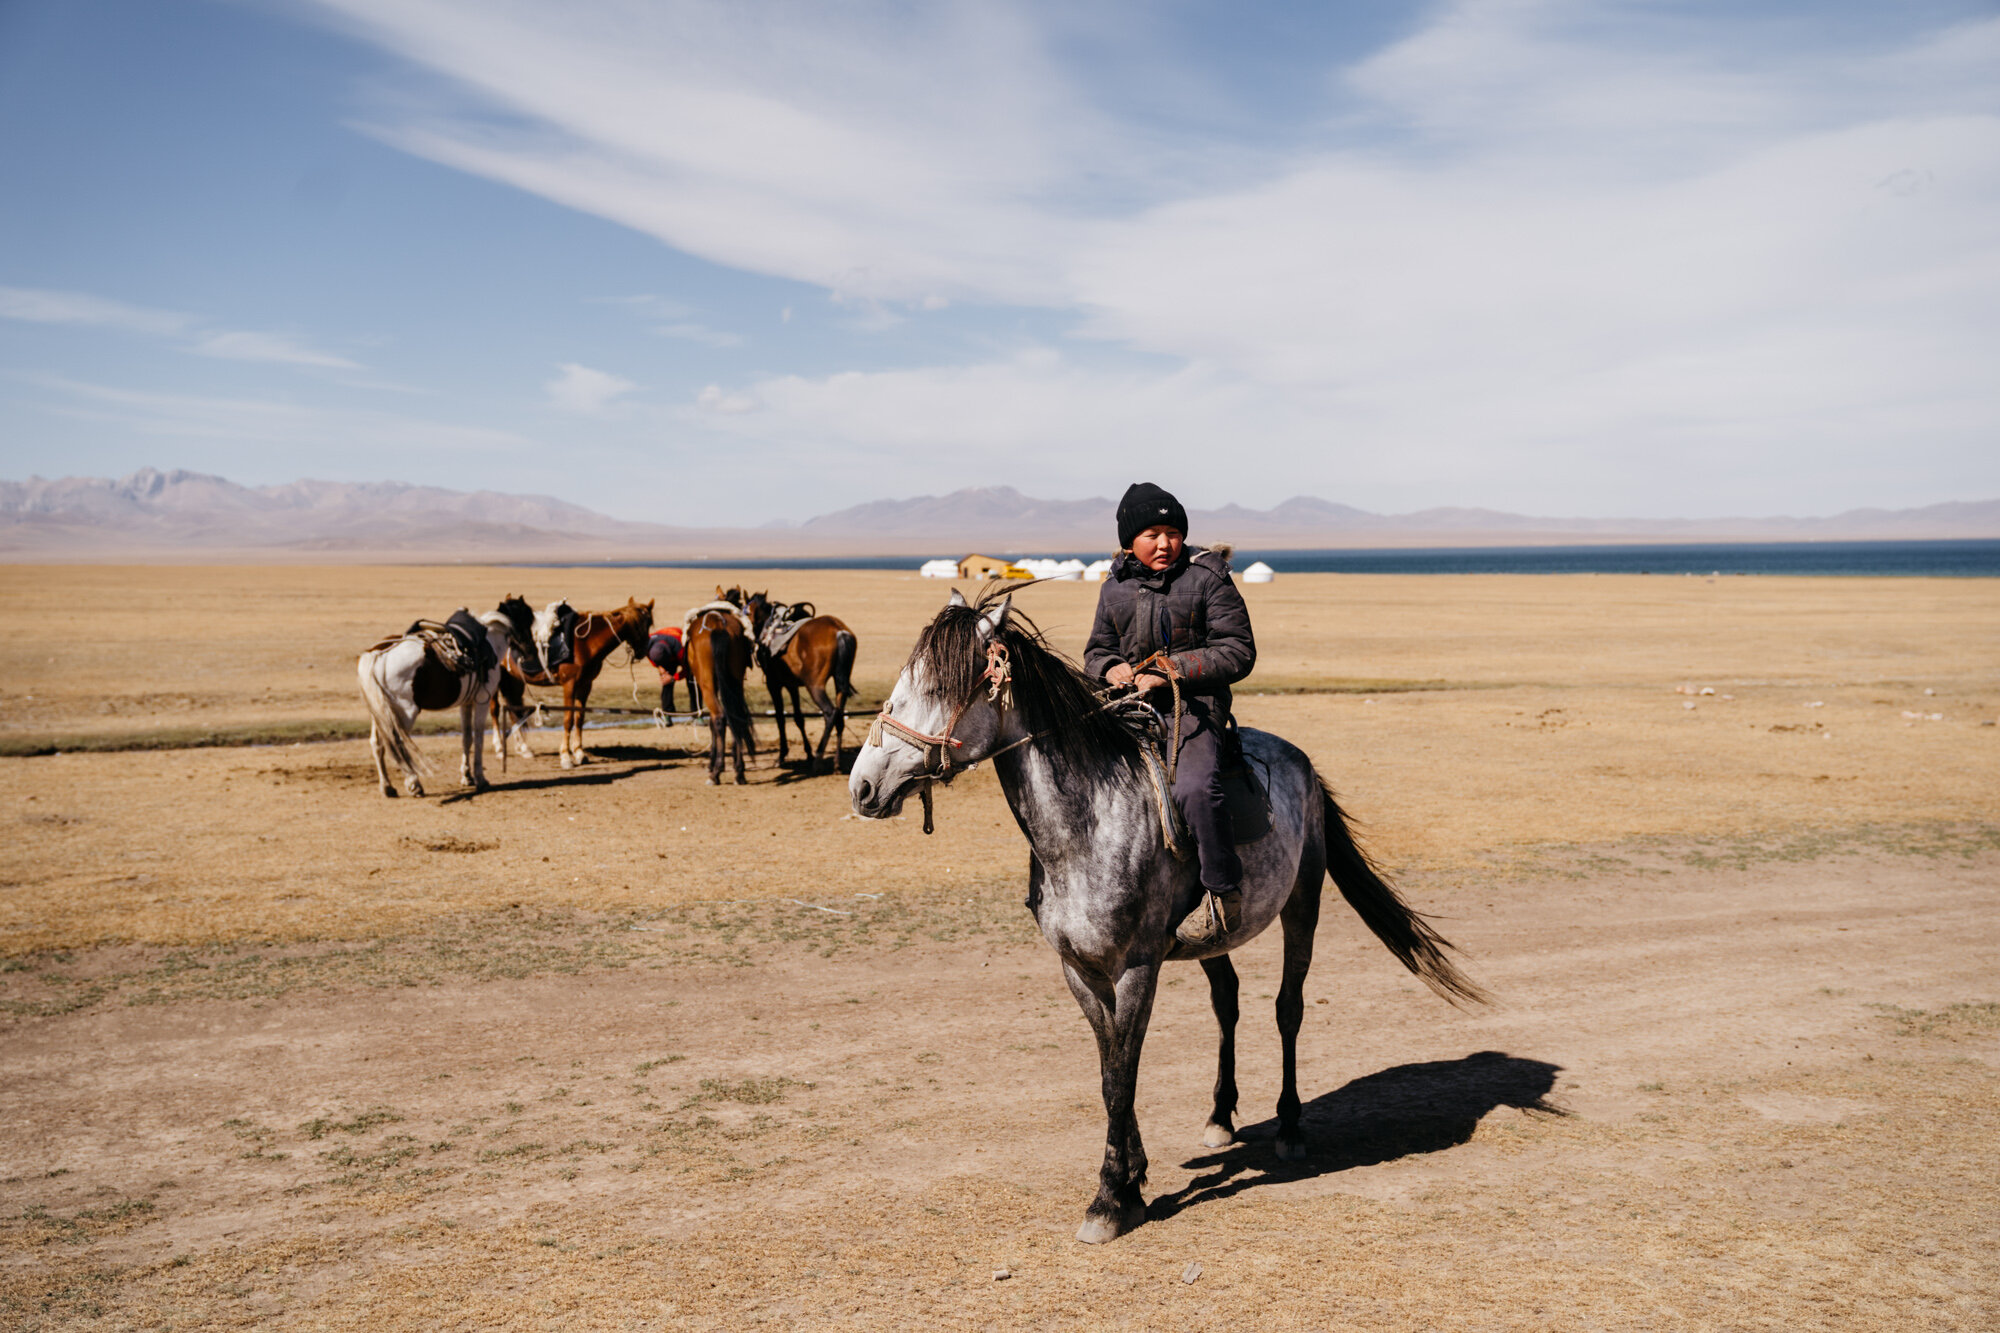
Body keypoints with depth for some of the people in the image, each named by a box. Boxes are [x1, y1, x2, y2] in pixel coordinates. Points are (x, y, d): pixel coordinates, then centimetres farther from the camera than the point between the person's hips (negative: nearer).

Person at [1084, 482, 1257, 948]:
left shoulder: (1208, 578, 0)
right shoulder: (1115, 587, 14)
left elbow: (1238, 652, -4)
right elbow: (1097, 650, 23)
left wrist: (1170, 669, -14)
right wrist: (1112, 669, -2)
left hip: (1194, 706, -5)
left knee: (1194, 789, -31)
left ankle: (1224, 896, -17)